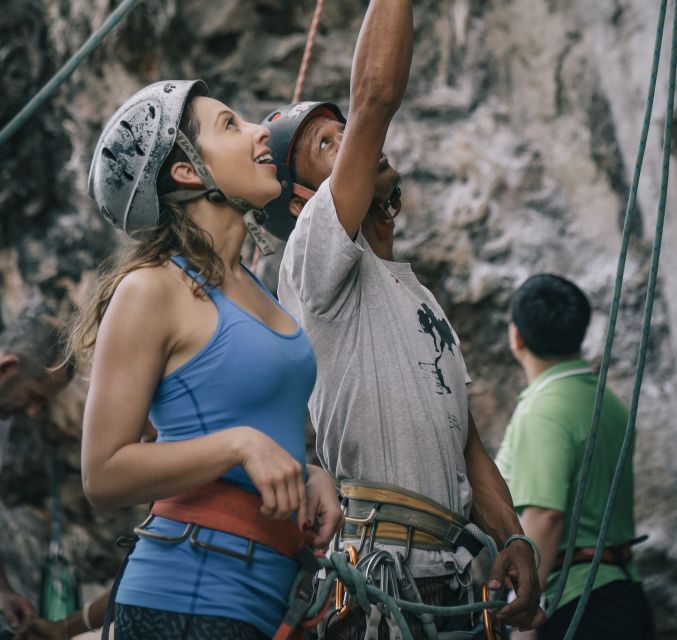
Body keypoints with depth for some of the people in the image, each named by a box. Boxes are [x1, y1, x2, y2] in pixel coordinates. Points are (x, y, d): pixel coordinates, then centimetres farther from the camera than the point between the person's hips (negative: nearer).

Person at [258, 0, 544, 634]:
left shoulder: (416, 296, 26)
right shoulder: (316, 261, 0)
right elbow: (375, 98, -12)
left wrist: (513, 538, 7)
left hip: (444, 575, 8)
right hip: (368, 566, -8)